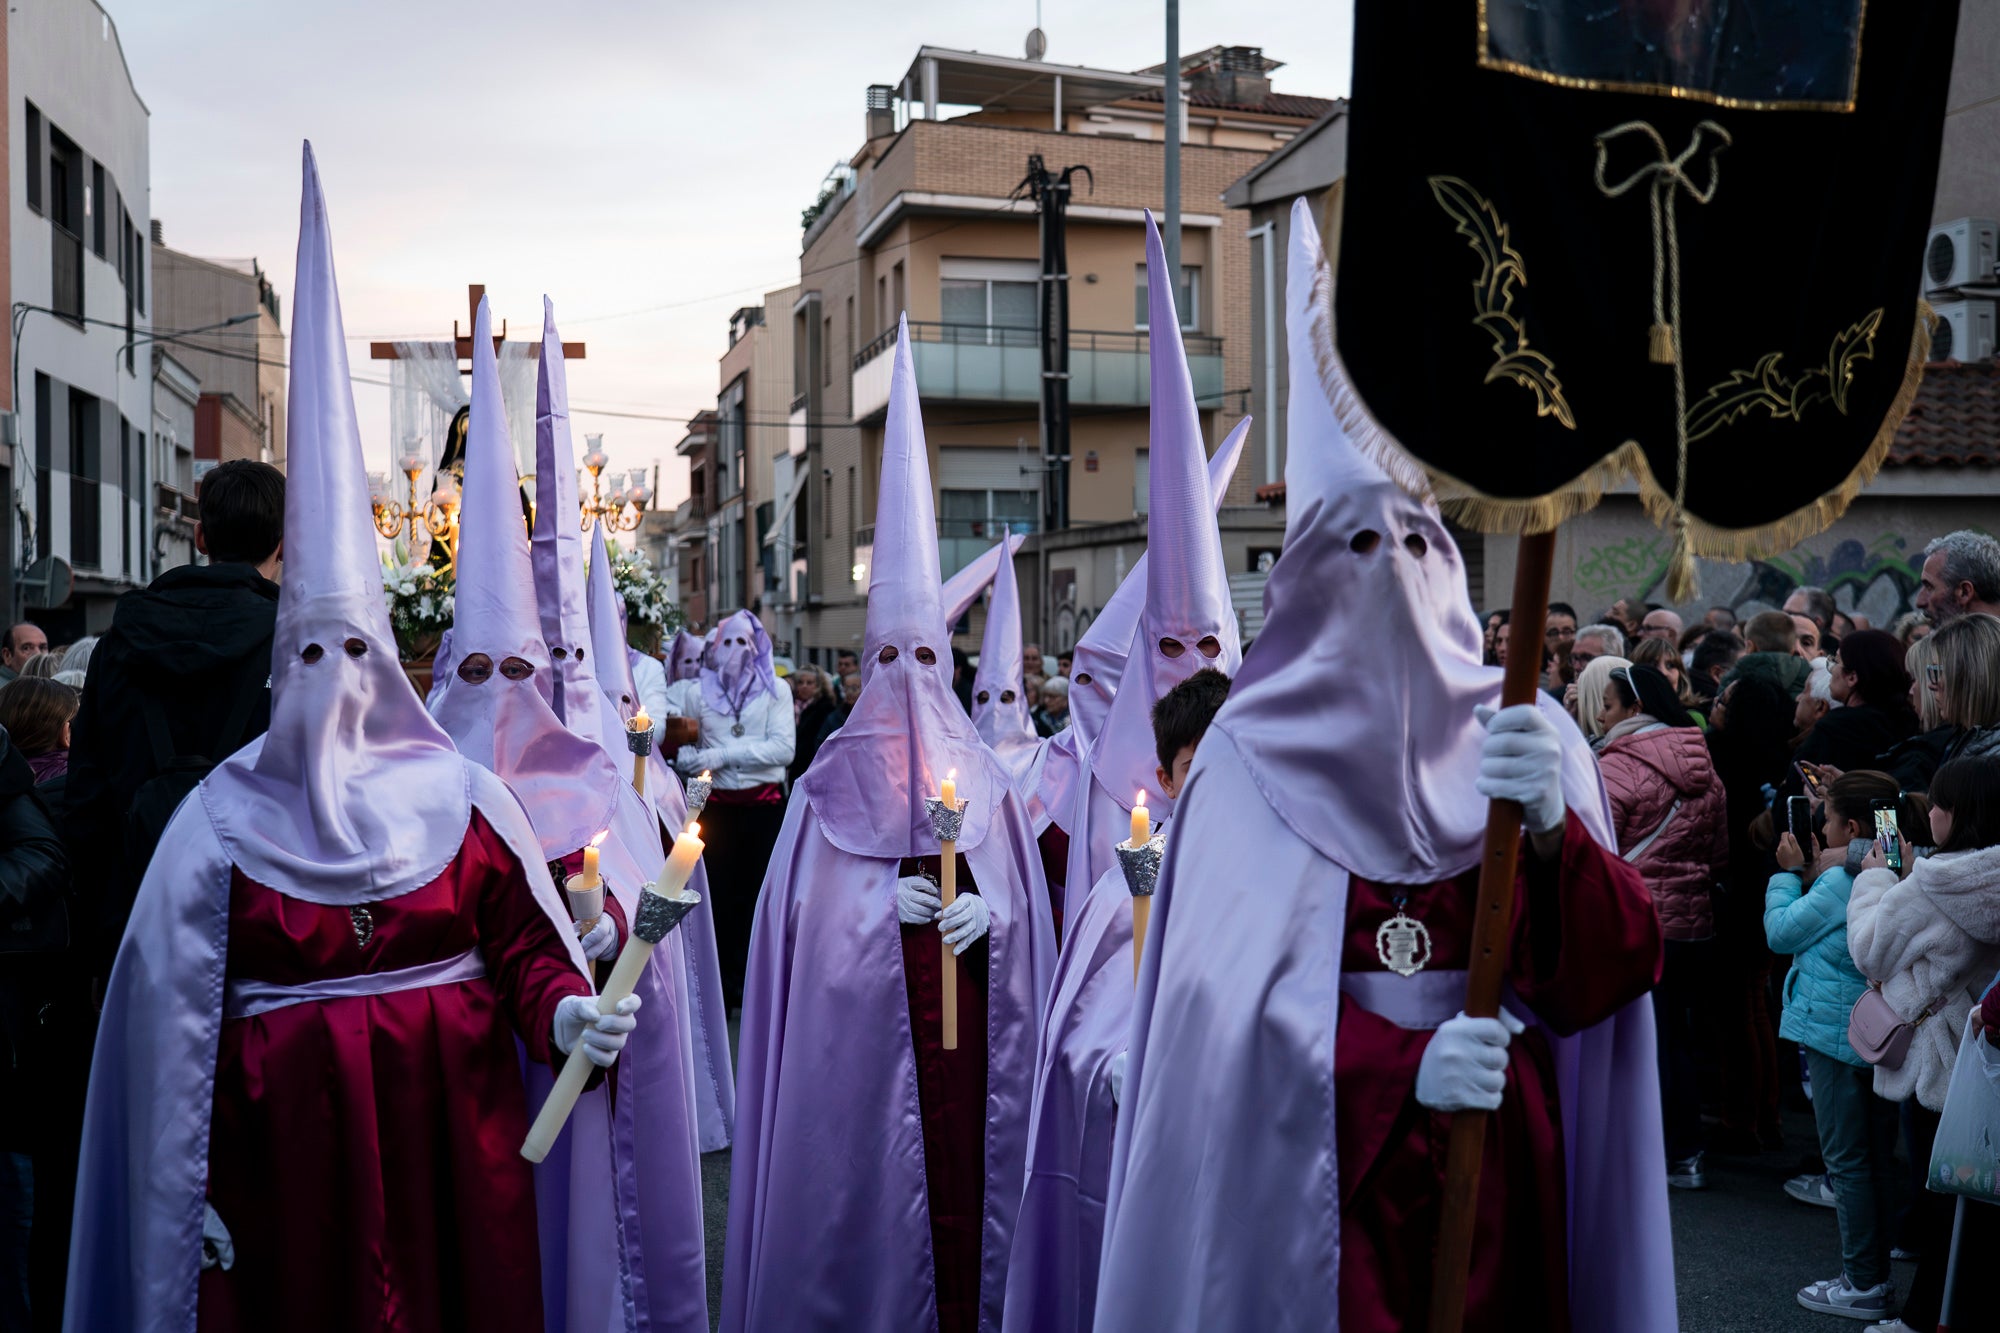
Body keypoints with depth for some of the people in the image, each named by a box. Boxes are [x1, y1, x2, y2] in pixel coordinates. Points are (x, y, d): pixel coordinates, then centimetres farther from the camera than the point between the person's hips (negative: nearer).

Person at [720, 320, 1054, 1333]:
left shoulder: (984, 777, 8)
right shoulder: (832, 783, 3)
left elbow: (1024, 900, 7)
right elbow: (802, 908, 1)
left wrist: (987, 912, -13)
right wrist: (877, 900, -14)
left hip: (967, 1018, 2)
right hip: (859, 1028, -1)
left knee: (964, 1173, 2)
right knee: (863, 1190, 0)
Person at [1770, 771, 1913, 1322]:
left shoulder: (1839, 883, -20)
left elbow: (1780, 931, -10)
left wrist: (1789, 873, 0)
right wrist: (1814, 876, 9)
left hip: (1837, 1035, -8)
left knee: (1846, 1161, 1)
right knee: (1877, 1159, 15)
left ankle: (1863, 1285, 7)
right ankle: (1875, 1276, 25)